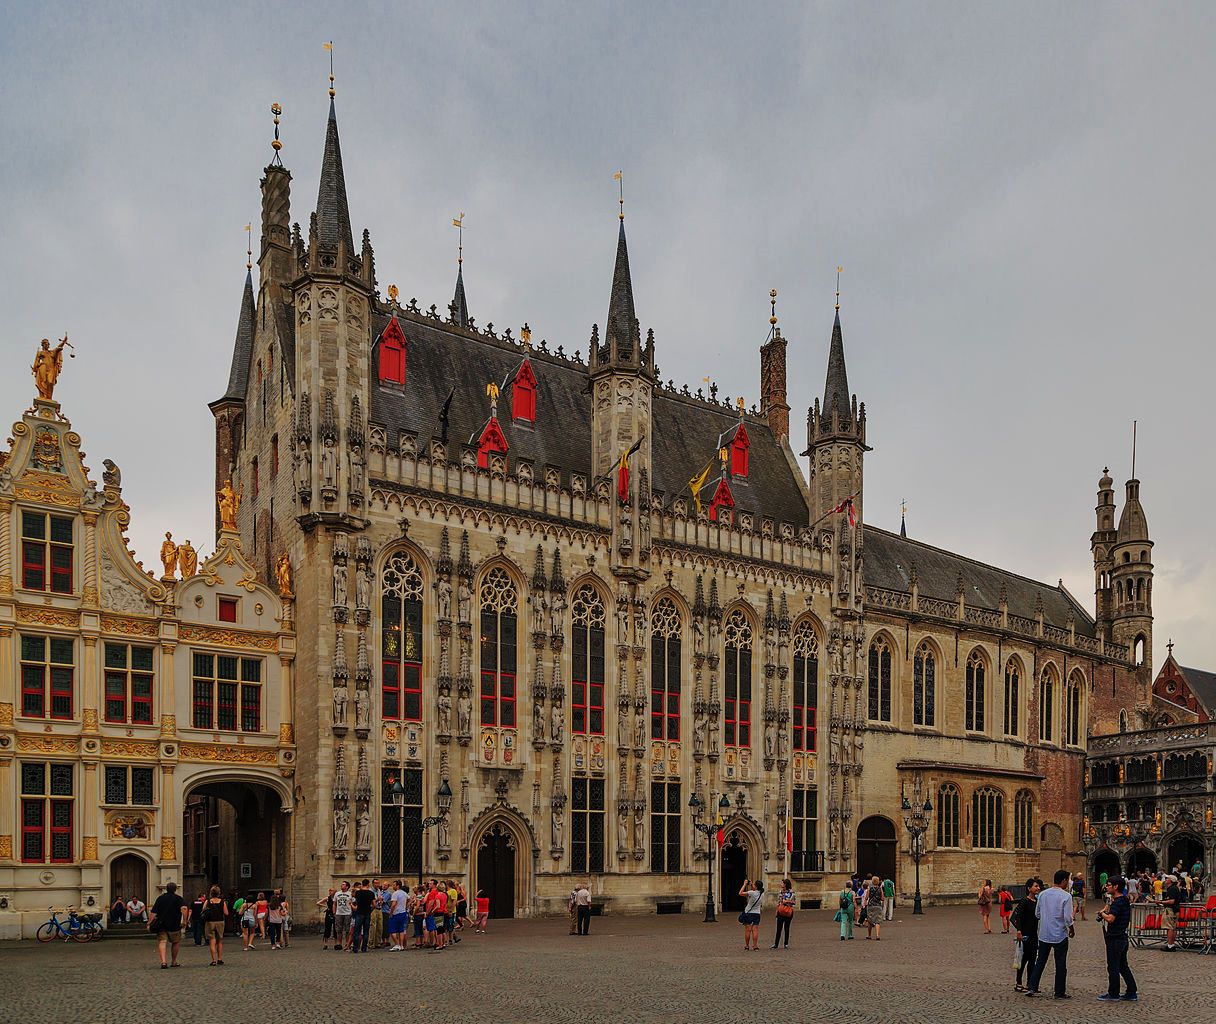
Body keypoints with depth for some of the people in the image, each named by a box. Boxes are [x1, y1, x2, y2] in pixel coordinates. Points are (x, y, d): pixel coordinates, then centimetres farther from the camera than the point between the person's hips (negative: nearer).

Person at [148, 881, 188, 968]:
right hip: (174, 925, -1)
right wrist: (184, 921, -15)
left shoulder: (160, 898, 9)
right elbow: (184, 908, -19)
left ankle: (163, 961, -22)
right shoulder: (178, 898, 1)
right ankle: (174, 962, 23)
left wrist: (149, 923, 5)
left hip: (161, 925, 1)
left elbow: (154, 912, 2)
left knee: (162, 942, -4)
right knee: (176, 942, 17)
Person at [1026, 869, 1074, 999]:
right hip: (1060, 935, -4)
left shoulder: (1043, 894, 2)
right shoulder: (1066, 896, -13)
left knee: (1040, 962, 13)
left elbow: (1037, 914, 8)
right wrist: (1071, 930, 2)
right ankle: (1060, 992, 12)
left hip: (1044, 934, 4)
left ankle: (1032, 988, 9)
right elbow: (1068, 917, -15)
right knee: (1061, 965, 7)